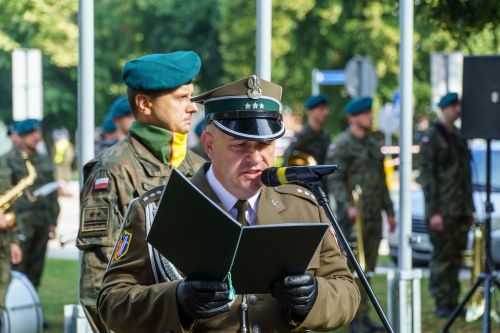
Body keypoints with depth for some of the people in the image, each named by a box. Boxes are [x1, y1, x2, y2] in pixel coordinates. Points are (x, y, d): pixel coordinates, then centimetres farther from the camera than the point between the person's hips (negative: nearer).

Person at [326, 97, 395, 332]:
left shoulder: (373, 144, 15)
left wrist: (389, 211, 19)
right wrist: (347, 206, -27)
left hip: (374, 216, 8)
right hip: (352, 216, -8)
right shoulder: (342, 145, -8)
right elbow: (334, 180, -15)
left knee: (368, 267, 10)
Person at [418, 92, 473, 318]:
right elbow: (426, 175, -13)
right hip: (442, 210, -7)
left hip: (461, 210, 7)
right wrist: (434, 211, -18)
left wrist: (469, 208, 19)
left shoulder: (459, 136, 16)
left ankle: (452, 302, 15)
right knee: (442, 257, -5)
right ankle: (442, 304, -1)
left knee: (456, 257, 9)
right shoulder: (432, 137, -8)